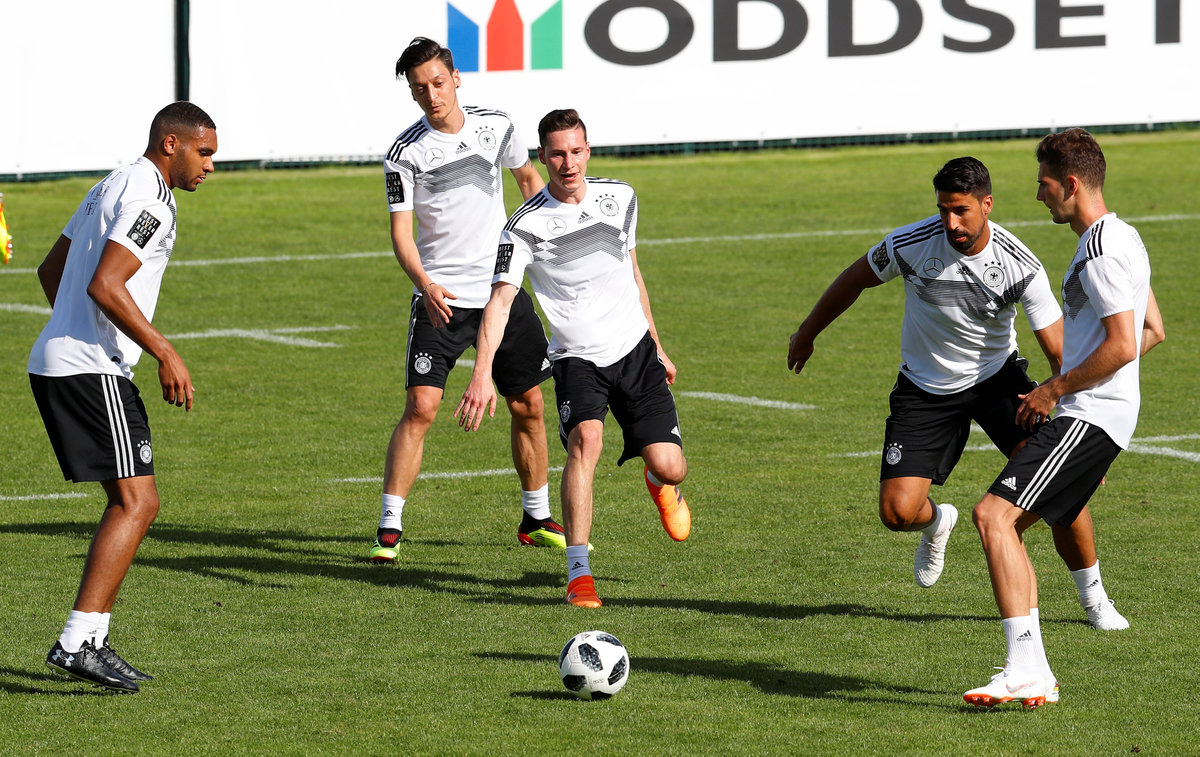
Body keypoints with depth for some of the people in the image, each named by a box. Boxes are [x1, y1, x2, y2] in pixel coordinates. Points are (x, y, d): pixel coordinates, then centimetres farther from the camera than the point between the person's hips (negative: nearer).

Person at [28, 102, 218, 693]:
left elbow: (51, 271, 28)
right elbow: (105, 286, -23)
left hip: (55, 361, 11)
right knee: (137, 502, -12)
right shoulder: (148, 197, -12)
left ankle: (91, 643, 11)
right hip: (91, 371, -11)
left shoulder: (111, 188, 21)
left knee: (129, 503, 13)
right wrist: (165, 354, -19)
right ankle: (77, 642, -18)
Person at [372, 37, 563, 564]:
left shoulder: (495, 126, 1)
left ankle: (536, 520, 26)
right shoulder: (405, 153, -10)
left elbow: (526, 176, 21)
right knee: (420, 408, -15)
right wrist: (425, 284, -31)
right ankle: (389, 529, -9)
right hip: (440, 297, -4)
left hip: (503, 288, 4)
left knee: (528, 406, 9)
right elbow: (400, 232, -14)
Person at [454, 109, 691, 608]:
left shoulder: (621, 197, 3)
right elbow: (500, 299, -21)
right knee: (586, 440, -30)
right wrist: (482, 373, -34)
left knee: (669, 468, -5)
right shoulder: (526, 225, -12)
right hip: (577, 358, -3)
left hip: (635, 348, 3)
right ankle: (578, 574, -25)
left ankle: (658, 483, 36)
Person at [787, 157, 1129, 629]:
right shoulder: (912, 244, -20)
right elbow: (854, 280, 0)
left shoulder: (1020, 267, -22)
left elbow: (1060, 352, -19)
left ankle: (1094, 599, 1)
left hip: (996, 377, -1)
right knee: (897, 513, -11)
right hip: (925, 389, 1)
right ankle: (937, 523, 30)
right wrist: (806, 336, 13)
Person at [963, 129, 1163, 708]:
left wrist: (1053, 390, -12)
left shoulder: (1103, 254, -16)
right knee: (1004, 523, 12)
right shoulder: (1122, 238, 17)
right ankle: (1032, 677, 10)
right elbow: (1153, 331, 24)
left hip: (1089, 416, -11)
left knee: (994, 514, -19)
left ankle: (1027, 669, -24)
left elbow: (1122, 347, -23)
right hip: (1089, 413, 11)